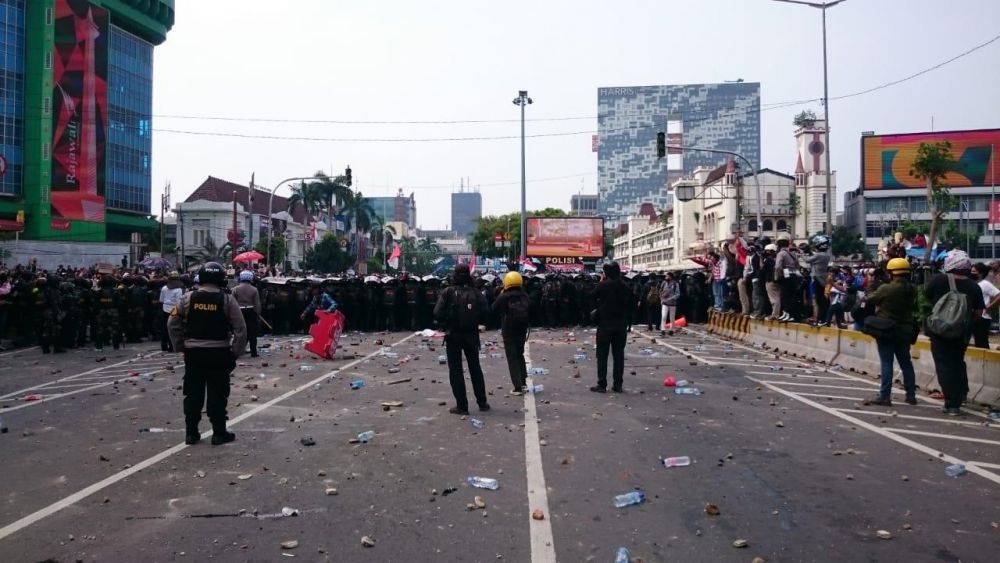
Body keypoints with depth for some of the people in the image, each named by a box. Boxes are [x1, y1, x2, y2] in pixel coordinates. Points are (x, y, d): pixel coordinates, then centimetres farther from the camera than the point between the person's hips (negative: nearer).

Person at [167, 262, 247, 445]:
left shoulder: (188, 298, 0)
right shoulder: (227, 300, -7)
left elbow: (172, 324, 3)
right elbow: (240, 329, -8)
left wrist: (180, 346, 12)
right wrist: (236, 352, 1)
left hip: (193, 352, 3)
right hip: (219, 353, -2)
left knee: (193, 393, 11)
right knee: (217, 394, 4)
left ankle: (191, 433, 17)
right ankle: (219, 433, 7)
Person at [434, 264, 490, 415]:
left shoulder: (448, 292, -9)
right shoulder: (475, 293, -2)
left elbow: (438, 314, -14)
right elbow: (485, 312, -10)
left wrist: (446, 324, 5)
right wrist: (475, 323, 7)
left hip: (453, 335, -3)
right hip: (471, 335, 3)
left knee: (455, 370, 4)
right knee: (475, 368, 15)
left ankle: (462, 405, 1)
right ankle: (482, 402, 19)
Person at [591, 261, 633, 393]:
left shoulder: (602, 286, -11)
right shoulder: (625, 287, 2)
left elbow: (594, 297, 7)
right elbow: (629, 305, 8)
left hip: (605, 324, -4)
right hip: (621, 325, 4)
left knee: (602, 355, 2)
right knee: (619, 355, 8)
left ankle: (602, 384, -1)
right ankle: (618, 384, 9)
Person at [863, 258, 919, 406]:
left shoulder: (886, 289, -17)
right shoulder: (912, 290, 1)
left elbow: (870, 300, -8)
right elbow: (914, 307, 7)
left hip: (887, 330, -5)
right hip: (905, 330, 6)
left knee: (886, 363, -3)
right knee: (906, 362, 14)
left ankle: (885, 396, -3)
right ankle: (911, 395, 20)